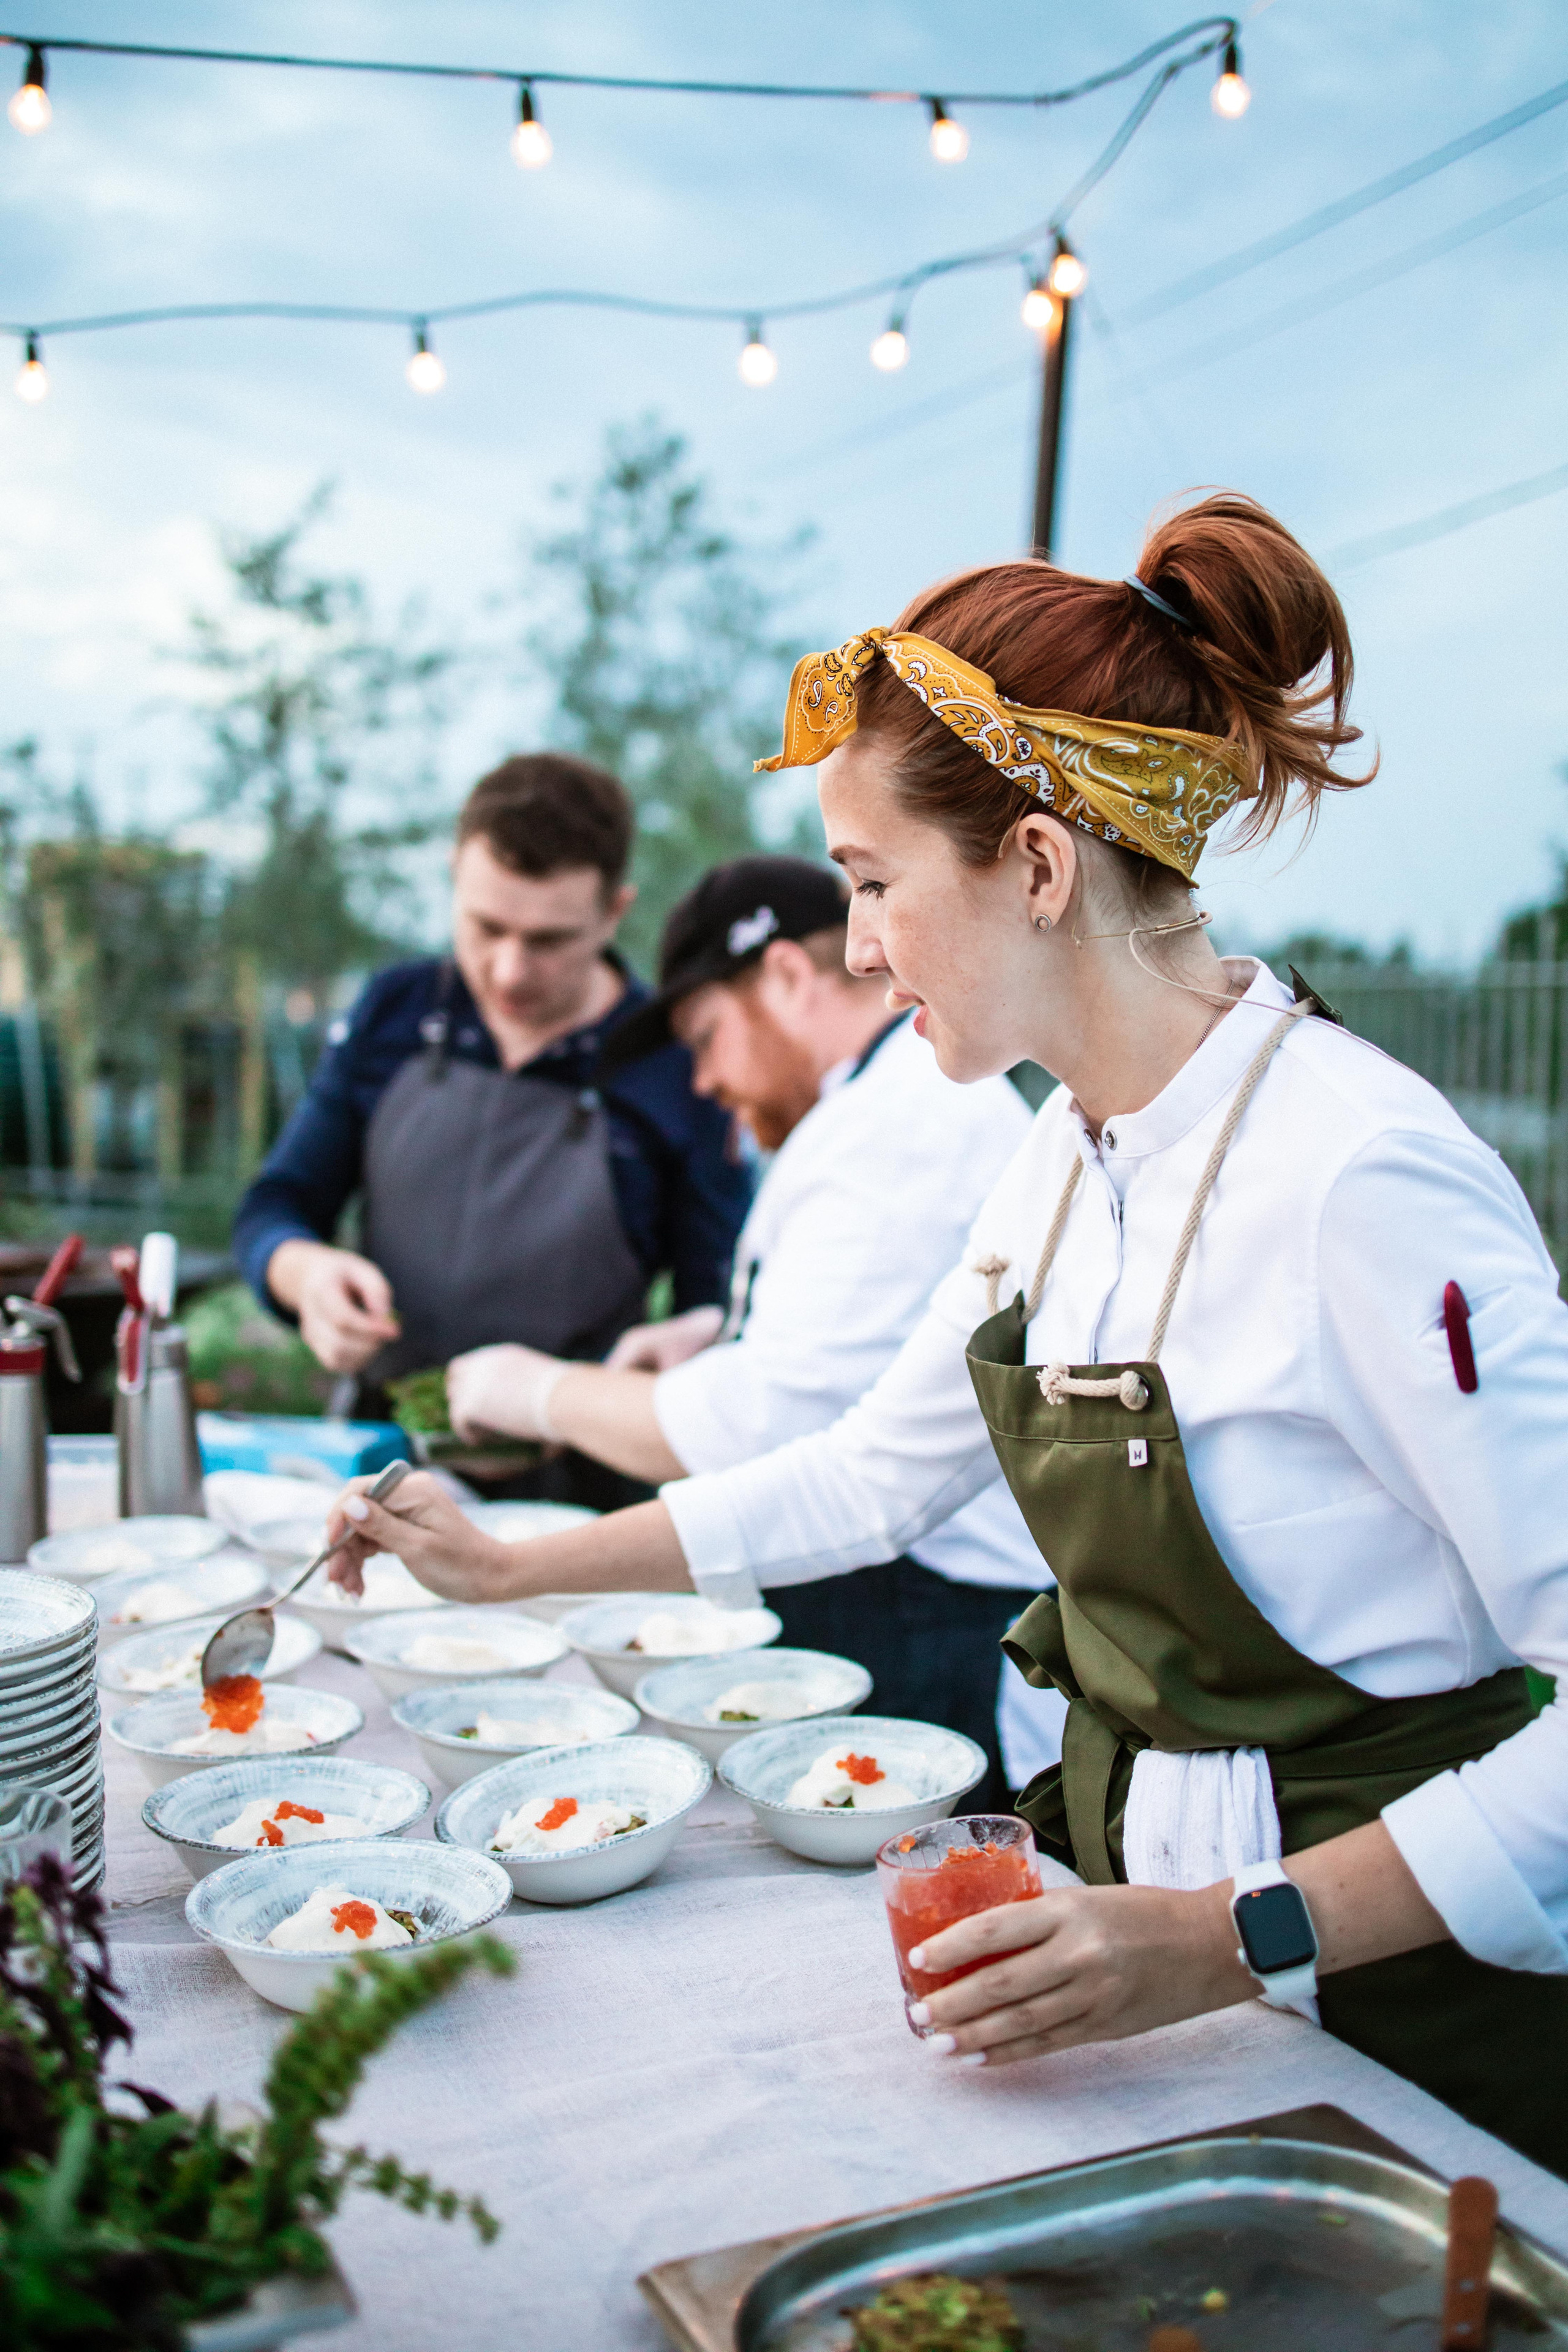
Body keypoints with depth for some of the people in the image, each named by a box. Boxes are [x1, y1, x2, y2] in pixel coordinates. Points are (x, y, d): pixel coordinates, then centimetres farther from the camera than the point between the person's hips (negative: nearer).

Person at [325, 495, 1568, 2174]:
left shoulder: (1362, 1174, -25)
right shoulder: (1070, 1157, 2)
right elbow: (872, 1473, 14)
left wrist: (1237, 1939, -28)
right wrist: (511, 1568, 16)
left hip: (1374, 2004, -6)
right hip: (1139, 1926, 7)